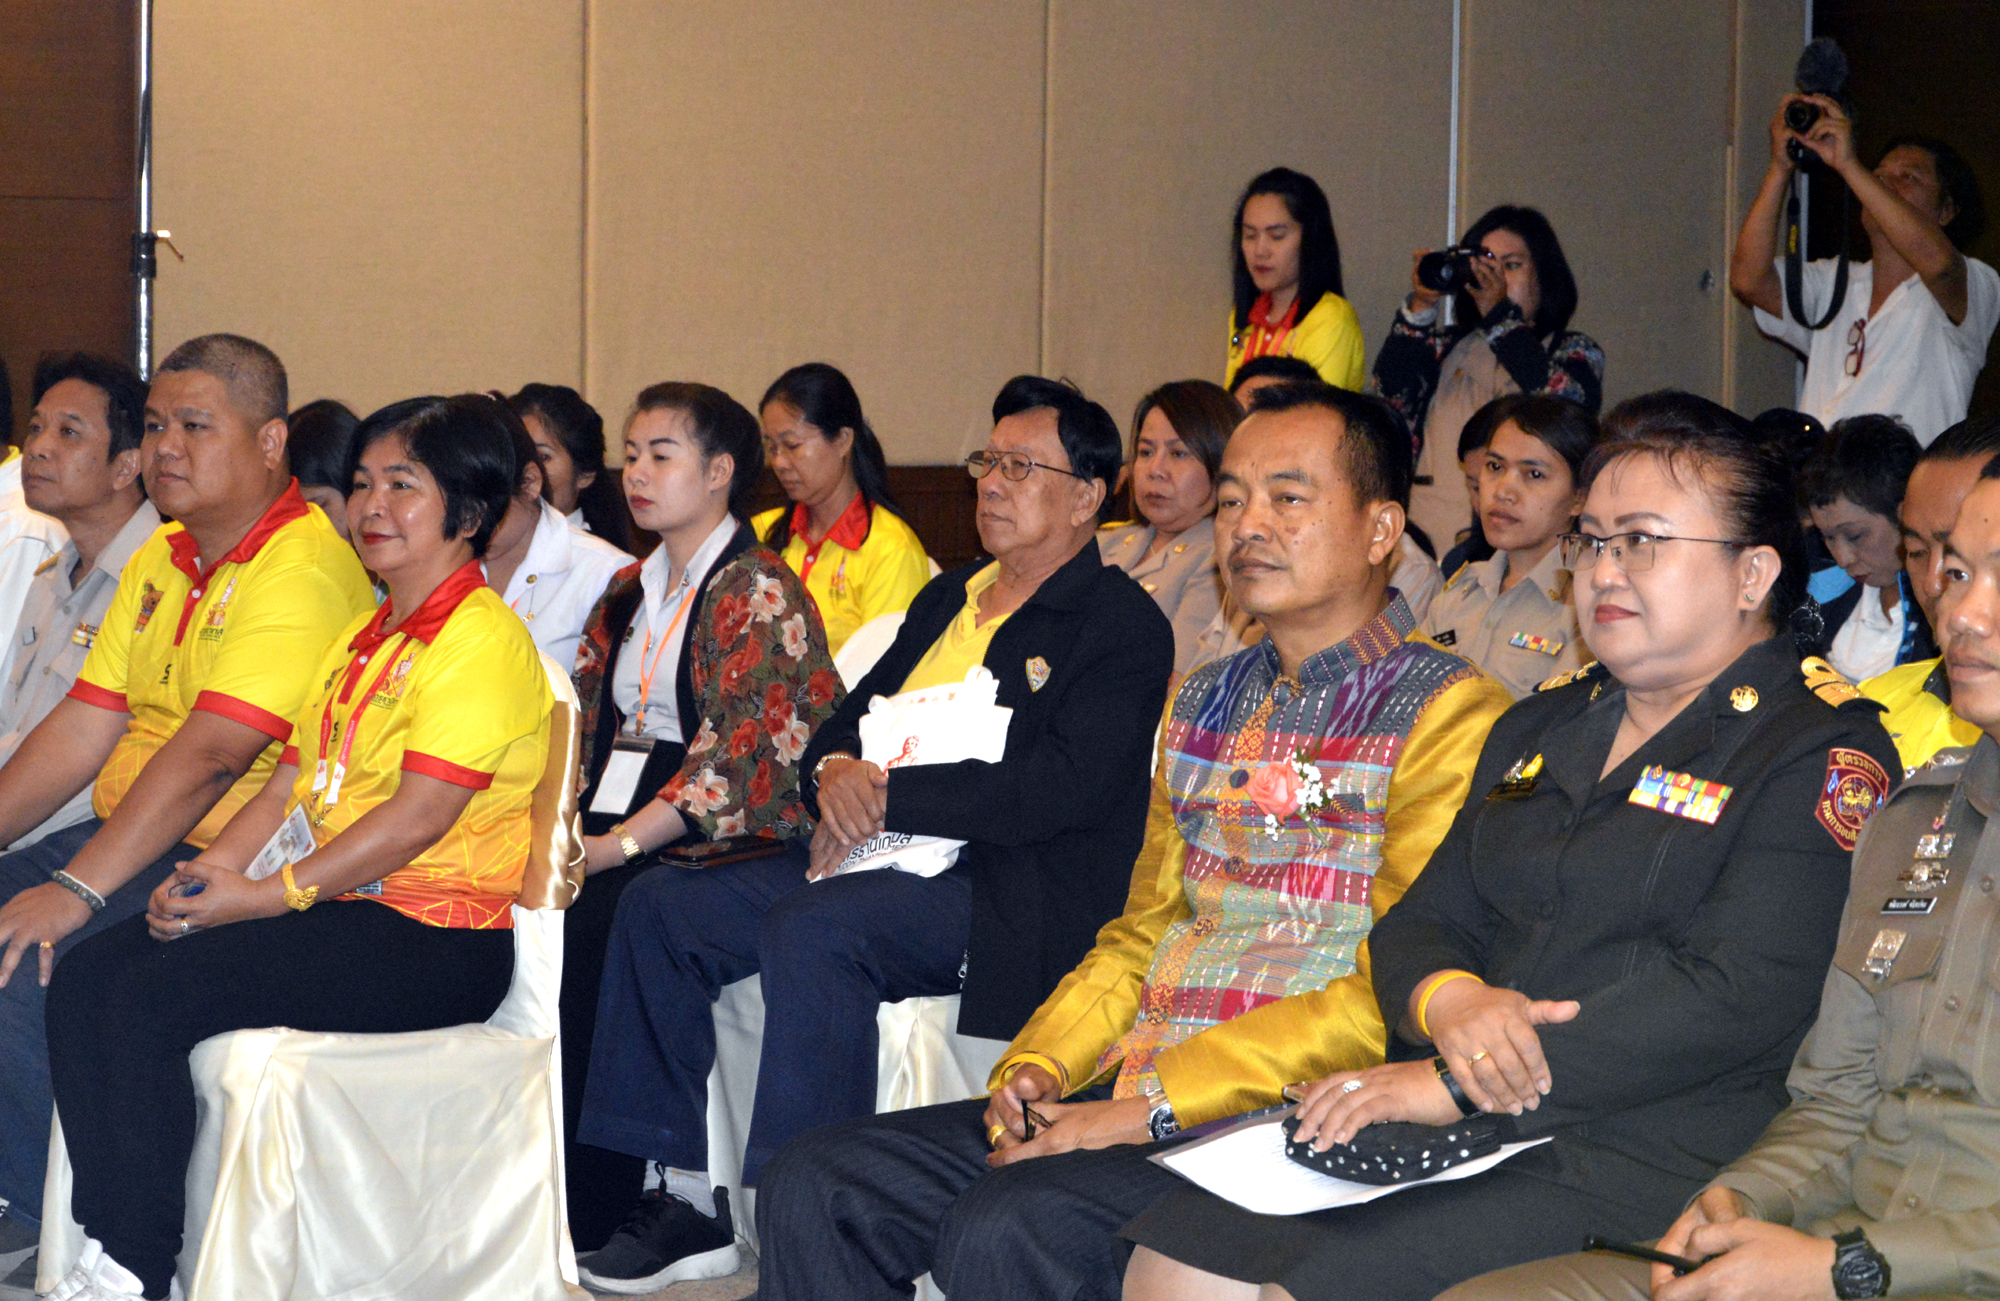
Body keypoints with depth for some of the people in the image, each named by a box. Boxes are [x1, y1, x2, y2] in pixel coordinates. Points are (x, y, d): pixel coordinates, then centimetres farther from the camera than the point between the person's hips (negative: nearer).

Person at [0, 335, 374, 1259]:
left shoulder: (304, 571, -16)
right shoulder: (160, 561, 15)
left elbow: (210, 756, -24)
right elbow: (82, 728, 12)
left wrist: (77, 890, -28)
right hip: (124, 840, 9)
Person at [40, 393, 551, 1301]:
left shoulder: (484, 640, -10)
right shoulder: (359, 639, 21)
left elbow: (418, 819, -18)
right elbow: (289, 782, 17)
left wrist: (267, 897, -18)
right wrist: (215, 867, -2)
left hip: (434, 939, -9)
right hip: (335, 908, 9)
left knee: (151, 995, -23)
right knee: (86, 977, -9)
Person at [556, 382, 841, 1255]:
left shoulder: (760, 592, -4)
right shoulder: (629, 591, 21)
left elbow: (742, 750, -13)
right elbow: (580, 717, 16)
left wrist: (620, 842, -19)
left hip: (723, 838, -6)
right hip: (615, 830, 6)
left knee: (582, 929, -30)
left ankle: (596, 1221, -20)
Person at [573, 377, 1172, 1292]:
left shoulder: (1124, 628, -5)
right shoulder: (948, 598, 21)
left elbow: (1057, 789, -18)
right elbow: (849, 718, 20)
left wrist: (885, 796, -16)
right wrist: (834, 771, -6)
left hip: (1007, 892, -8)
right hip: (879, 865, 9)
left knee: (811, 931, -34)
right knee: (658, 906, -3)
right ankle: (689, 1195, 0)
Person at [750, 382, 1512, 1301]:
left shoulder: (1448, 713, -7)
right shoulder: (1205, 701, 19)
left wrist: (1152, 1104, -18)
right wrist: (1037, 1069, 3)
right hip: (1134, 1101, 8)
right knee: (817, 1184, -5)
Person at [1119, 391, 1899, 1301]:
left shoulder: (1824, 755, -4)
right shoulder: (1538, 729, 22)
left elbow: (1736, 996, -16)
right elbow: (1419, 924, 19)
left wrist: (1453, 1086, -18)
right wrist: (1447, 999, -8)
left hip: (1645, 1162, -7)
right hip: (1461, 1134, 7)